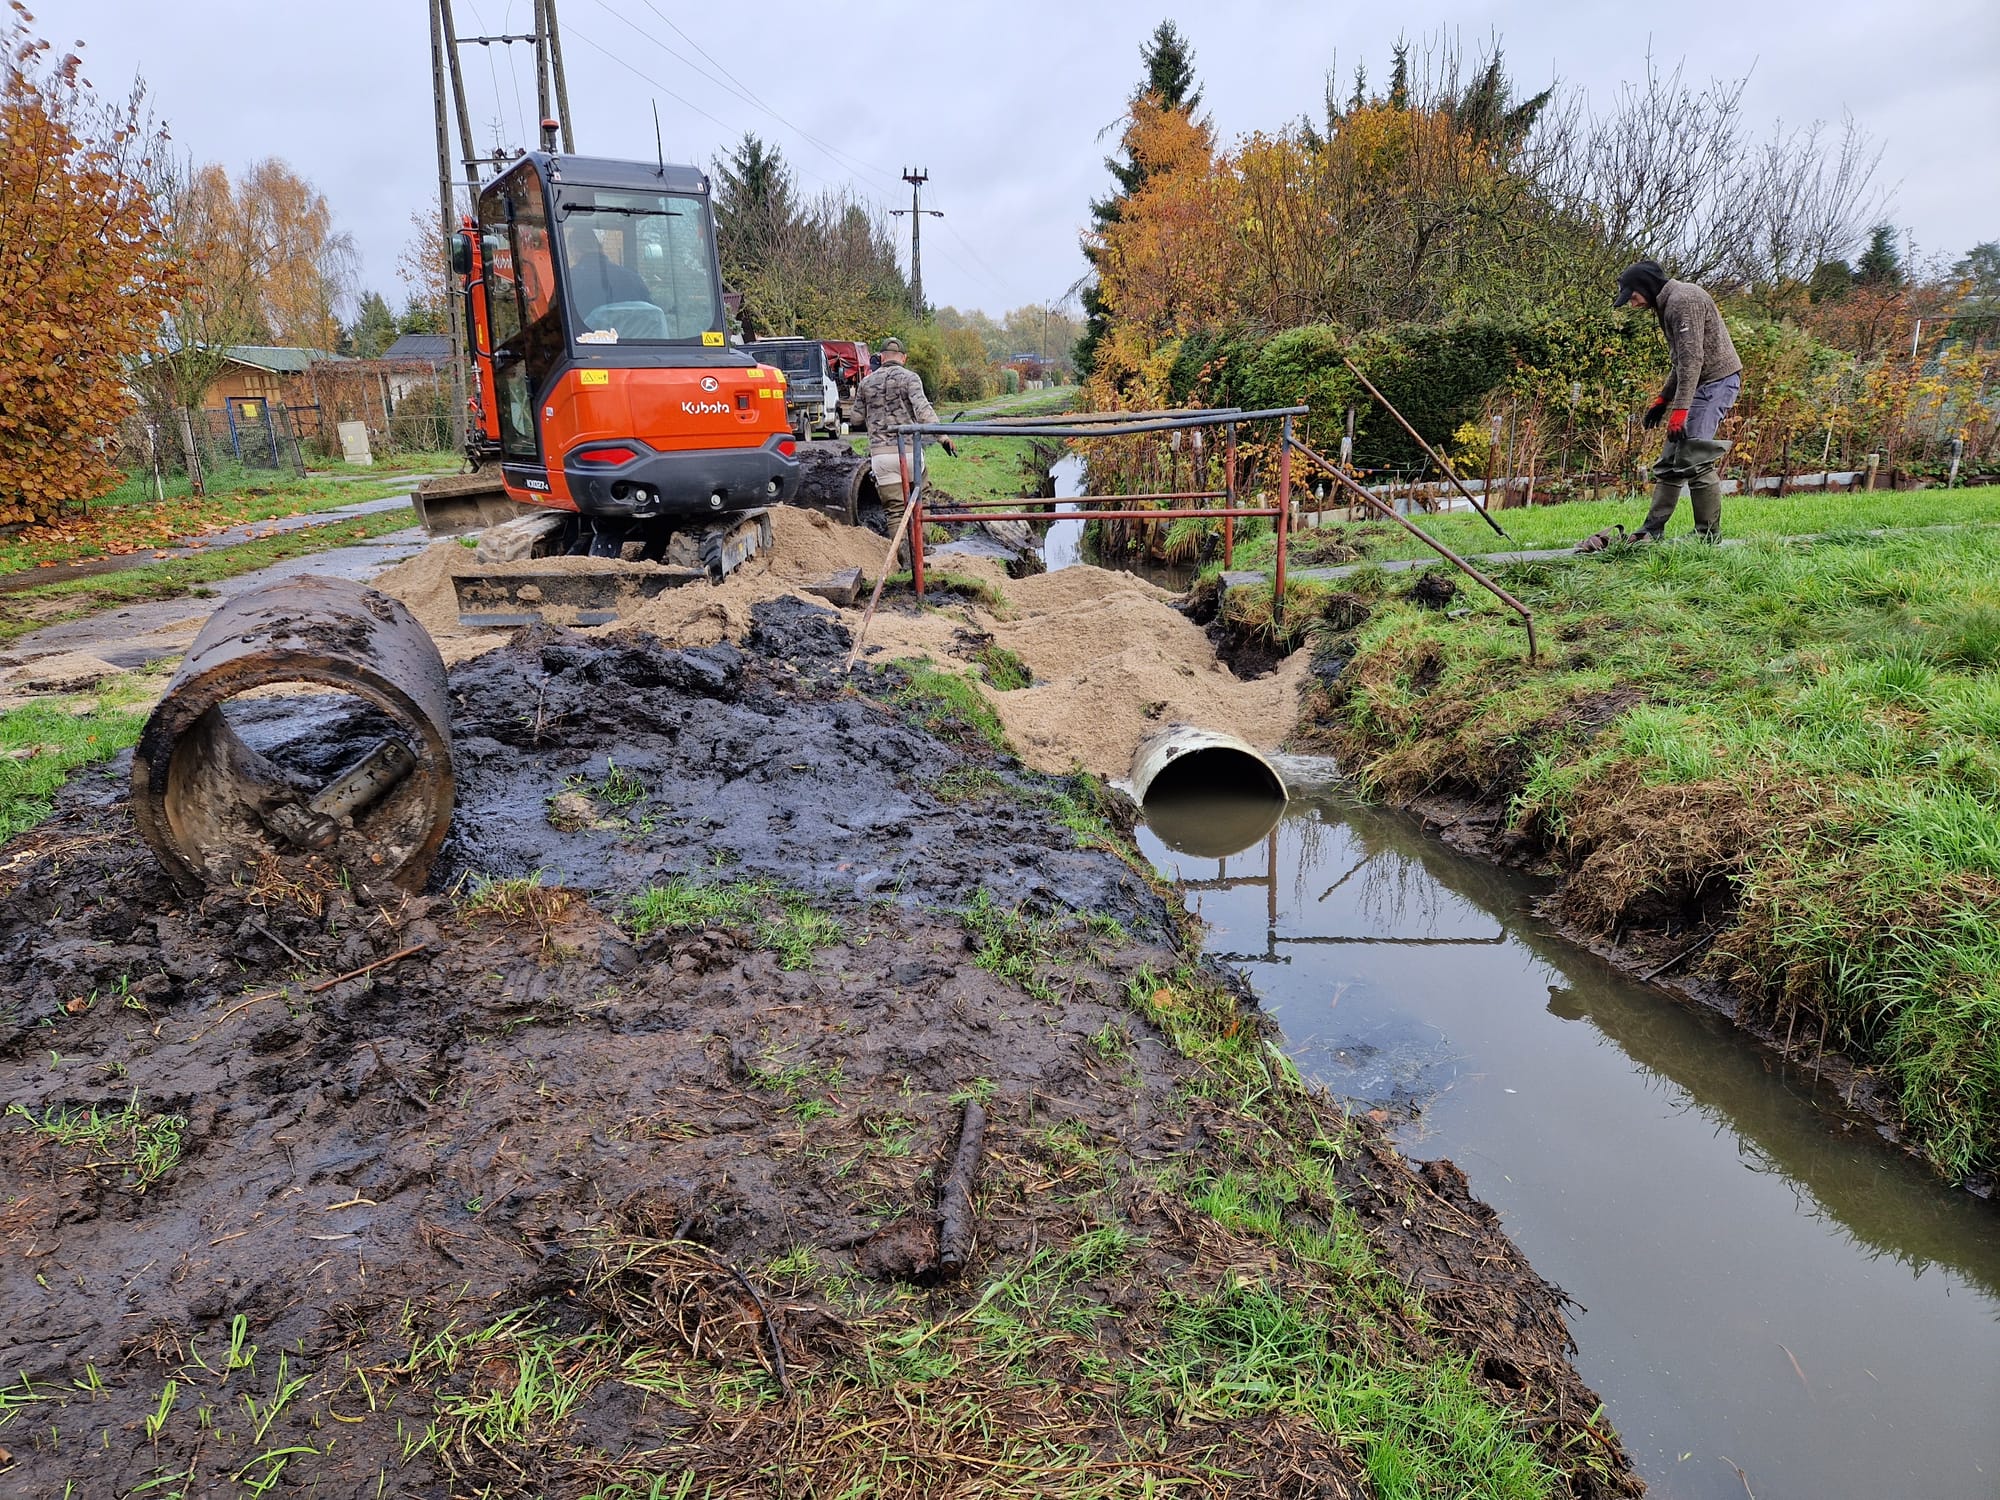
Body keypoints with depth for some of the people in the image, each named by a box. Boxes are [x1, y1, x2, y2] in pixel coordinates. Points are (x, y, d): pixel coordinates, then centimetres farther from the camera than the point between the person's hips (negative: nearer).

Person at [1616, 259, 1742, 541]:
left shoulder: (1683, 300, -15)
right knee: (1671, 459, 8)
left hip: (1716, 381, -10)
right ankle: (1652, 530, 11)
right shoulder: (1668, 305, 17)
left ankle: (1709, 536, -8)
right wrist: (1662, 398, 19)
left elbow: (1692, 358, -22)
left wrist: (1679, 410, -25)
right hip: (1702, 383, 10)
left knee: (1694, 460, -13)